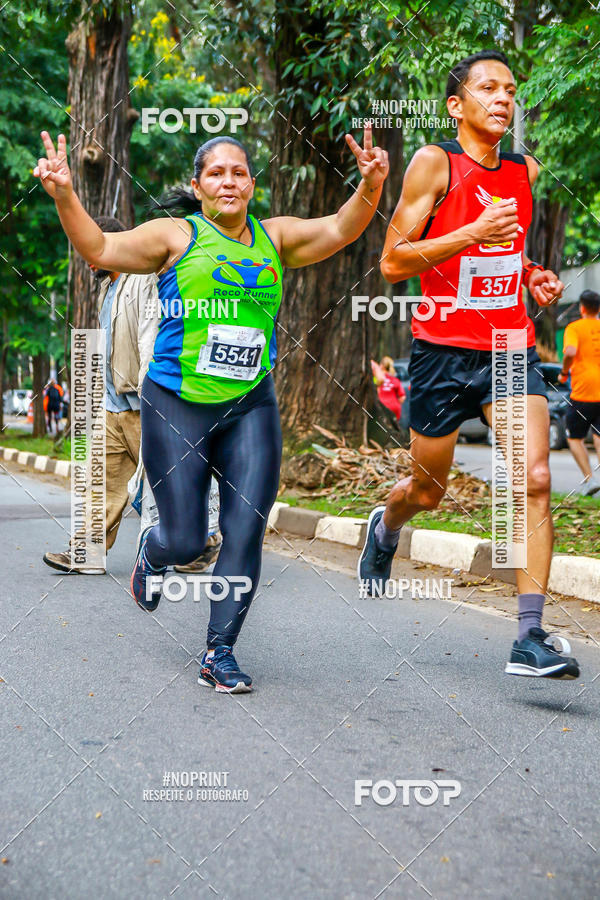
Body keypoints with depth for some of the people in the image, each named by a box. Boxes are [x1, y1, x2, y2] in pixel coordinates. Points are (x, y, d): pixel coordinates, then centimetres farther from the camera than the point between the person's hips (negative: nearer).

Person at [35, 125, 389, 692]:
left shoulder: (275, 238, 10)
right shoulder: (176, 236, 1)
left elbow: (337, 230, 0)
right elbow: (100, 250, -5)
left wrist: (370, 187, -18)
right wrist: (64, 196, -20)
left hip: (251, 407, 3)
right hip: (176, 406, -3)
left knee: (245, 533, -5)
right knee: (185, 539, 0)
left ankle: (219, 654, 9)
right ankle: (151, 558, 39)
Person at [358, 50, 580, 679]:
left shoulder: (524, 172, 11)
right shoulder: (435, 163, -7)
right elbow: (392, 262, -11)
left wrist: (530, 274, 7)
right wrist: (473, 235, -22)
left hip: (510, 348, 4)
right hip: (444, 349, -3)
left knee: (534, 478, -15)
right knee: (428, 490, 11)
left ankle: (530, 638, -13)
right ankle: (384, 528, 49)